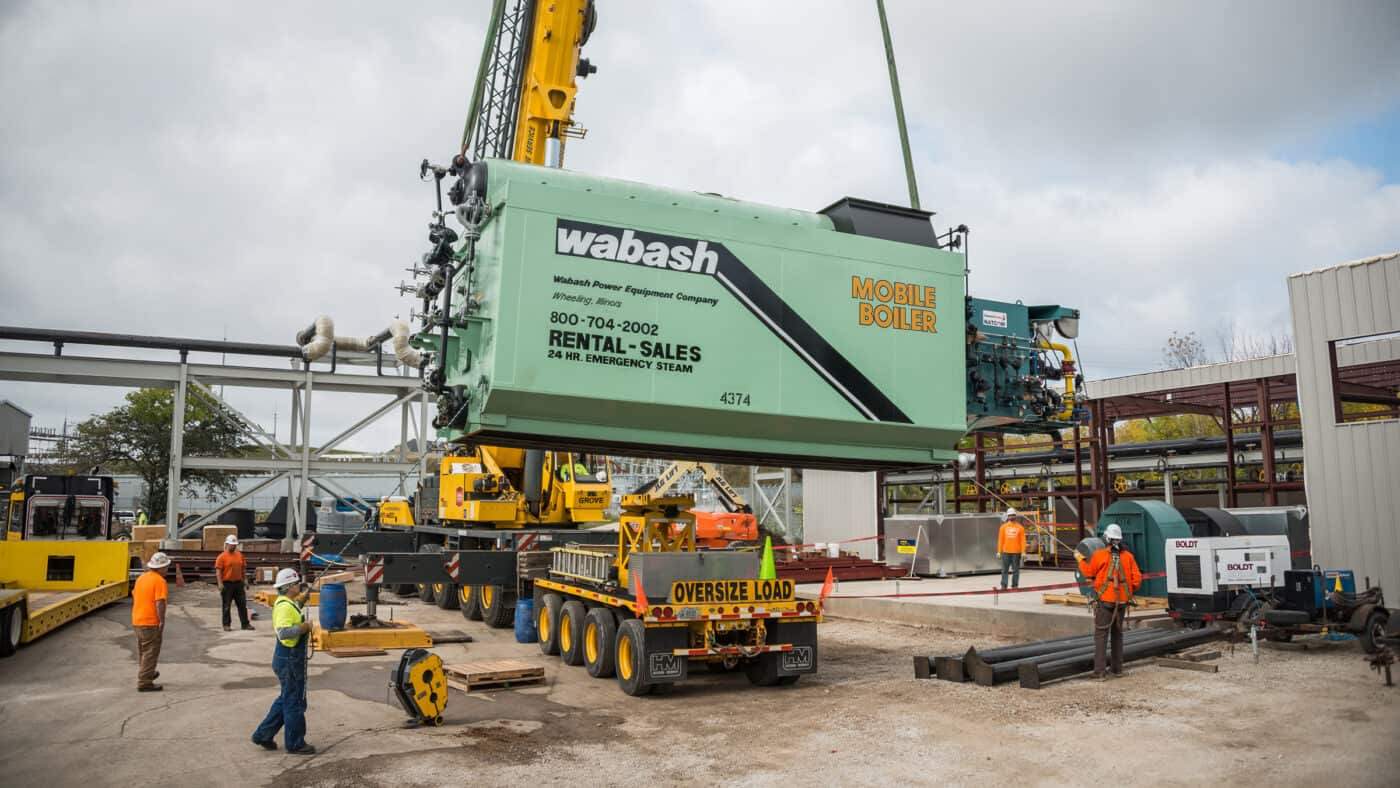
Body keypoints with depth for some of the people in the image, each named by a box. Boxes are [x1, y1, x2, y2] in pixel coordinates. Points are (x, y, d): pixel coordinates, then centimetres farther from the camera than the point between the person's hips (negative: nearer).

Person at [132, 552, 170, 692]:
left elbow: (134, 597, 19)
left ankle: (147, 674, 37)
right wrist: (162, 621, -17)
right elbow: (160, 603, -23)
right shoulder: (159, 581, -17)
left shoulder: (141, 577, 9)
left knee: (142, 651, 22)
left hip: (137, 621, 9)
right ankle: (144, 682, -1)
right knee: (150, 652, -2)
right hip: (151, 622, -9)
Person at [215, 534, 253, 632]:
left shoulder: (239, 555, 10)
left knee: (242, 604, 6)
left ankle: (245, 624, 11)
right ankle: (226, 624, 12)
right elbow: (218, 571, -12)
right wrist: (220, 584, -19)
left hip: (238, 583, 5)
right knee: (226, 606, 3)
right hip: (227, 584, -5)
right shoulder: (222, 557, -7)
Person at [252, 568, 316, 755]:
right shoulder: (285, 606, -22)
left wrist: (301, 600, 19)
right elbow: (283, 632, -36)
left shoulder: (284, 602, 9)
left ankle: (263, 735, 29)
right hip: (290, 660, -10)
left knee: (285, 700, 22)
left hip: (289, 658, 10)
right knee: (295, 703, 2)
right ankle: (295, 744, 14)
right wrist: (305, 626, -25)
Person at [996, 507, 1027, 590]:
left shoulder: (1020, 527, 3)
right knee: (1004, 569, -1)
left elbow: (1023, 540, 1)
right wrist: (999, 551, 3)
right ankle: (1003, 585, 1)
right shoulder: (1004, 527, 7)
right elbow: (1000, 539, 7)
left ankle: (1015, 585, 13)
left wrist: (1023, 551, -6)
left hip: (1016, 552, -1)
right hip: (1006, 551, 1)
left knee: (1015, 570, 5)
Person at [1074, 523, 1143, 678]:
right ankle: (1118, 669, 23)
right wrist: (1130, 591, 18)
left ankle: (1099, 671, -6)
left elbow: (1089, 572, 1)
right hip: (1122, 601, 4)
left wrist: (1080, 559, 18)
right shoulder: (1128, 556, -1)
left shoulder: (1099, 555, -12)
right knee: (1117, 633, 18)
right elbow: (1137, 578, 1)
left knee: (1101, 634, -2)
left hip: (1105, 600, -4)